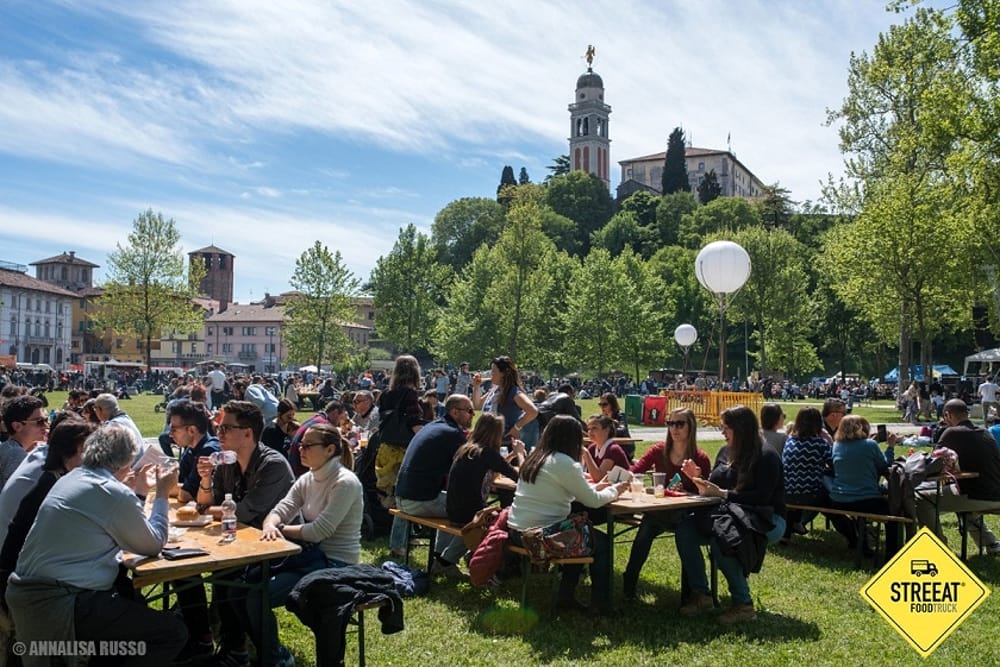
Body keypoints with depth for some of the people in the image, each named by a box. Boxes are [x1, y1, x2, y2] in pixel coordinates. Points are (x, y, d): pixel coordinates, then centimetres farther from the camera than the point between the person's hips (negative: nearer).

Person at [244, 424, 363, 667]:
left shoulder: (345, 483, -18)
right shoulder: (307, 480, 8)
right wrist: (270, 525, -25)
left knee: (257, 598, -16)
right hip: (309, 554, 8)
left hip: (333, 563, -8)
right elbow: (280, 510, -1)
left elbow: (319, 531, -23)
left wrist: (281, 529, -9)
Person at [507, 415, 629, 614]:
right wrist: (613, 491, 12)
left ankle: (566, 598, 28)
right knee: (602, 542, 11)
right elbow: (593, 501, -8)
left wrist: (594, 487, 23)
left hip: (517, 531, 8)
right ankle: (598, 603, 19)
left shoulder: (533, 458, 10)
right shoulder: (565, 464, -16)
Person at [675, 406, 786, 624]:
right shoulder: (733, 456, 12)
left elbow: (762, 497, -20)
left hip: (767, 521, -8)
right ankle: (700, 594, -9)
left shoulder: (766, 457, -11)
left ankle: (743, 604, -23)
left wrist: (722, 493, -21)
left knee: (719, 536, -35)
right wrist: (698, 479, -5)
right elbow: (715, 485, 12)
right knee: (685, 528, -13)